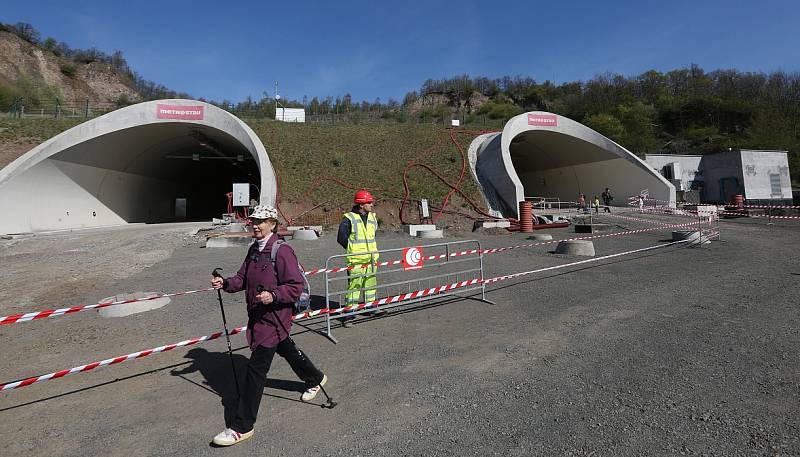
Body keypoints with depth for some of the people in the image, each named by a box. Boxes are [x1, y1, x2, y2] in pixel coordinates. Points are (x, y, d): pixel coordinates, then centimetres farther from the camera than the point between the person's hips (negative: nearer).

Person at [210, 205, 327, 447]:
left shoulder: (282, 251, -18)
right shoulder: (254, 250, 8)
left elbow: (296, 286, -19)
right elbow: (242, 279, 9)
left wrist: (273, 295, -32)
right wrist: (225, 283, -9)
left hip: (274, 316, -9)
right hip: (257, 315, 9)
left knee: (256, 368, -4)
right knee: (286, 349, 26)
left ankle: (242, 426, 10)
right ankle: (315, 378, 50)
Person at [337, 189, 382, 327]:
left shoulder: (372, 217, 10)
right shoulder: (349, 219, -11)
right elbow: (341, 238, -8)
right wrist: (353, 250, -1)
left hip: (371, 259, 7)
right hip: (355, 260, -6)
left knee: (371, 283, 16)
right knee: (354, 286, -4)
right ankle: (349, 313, 5)